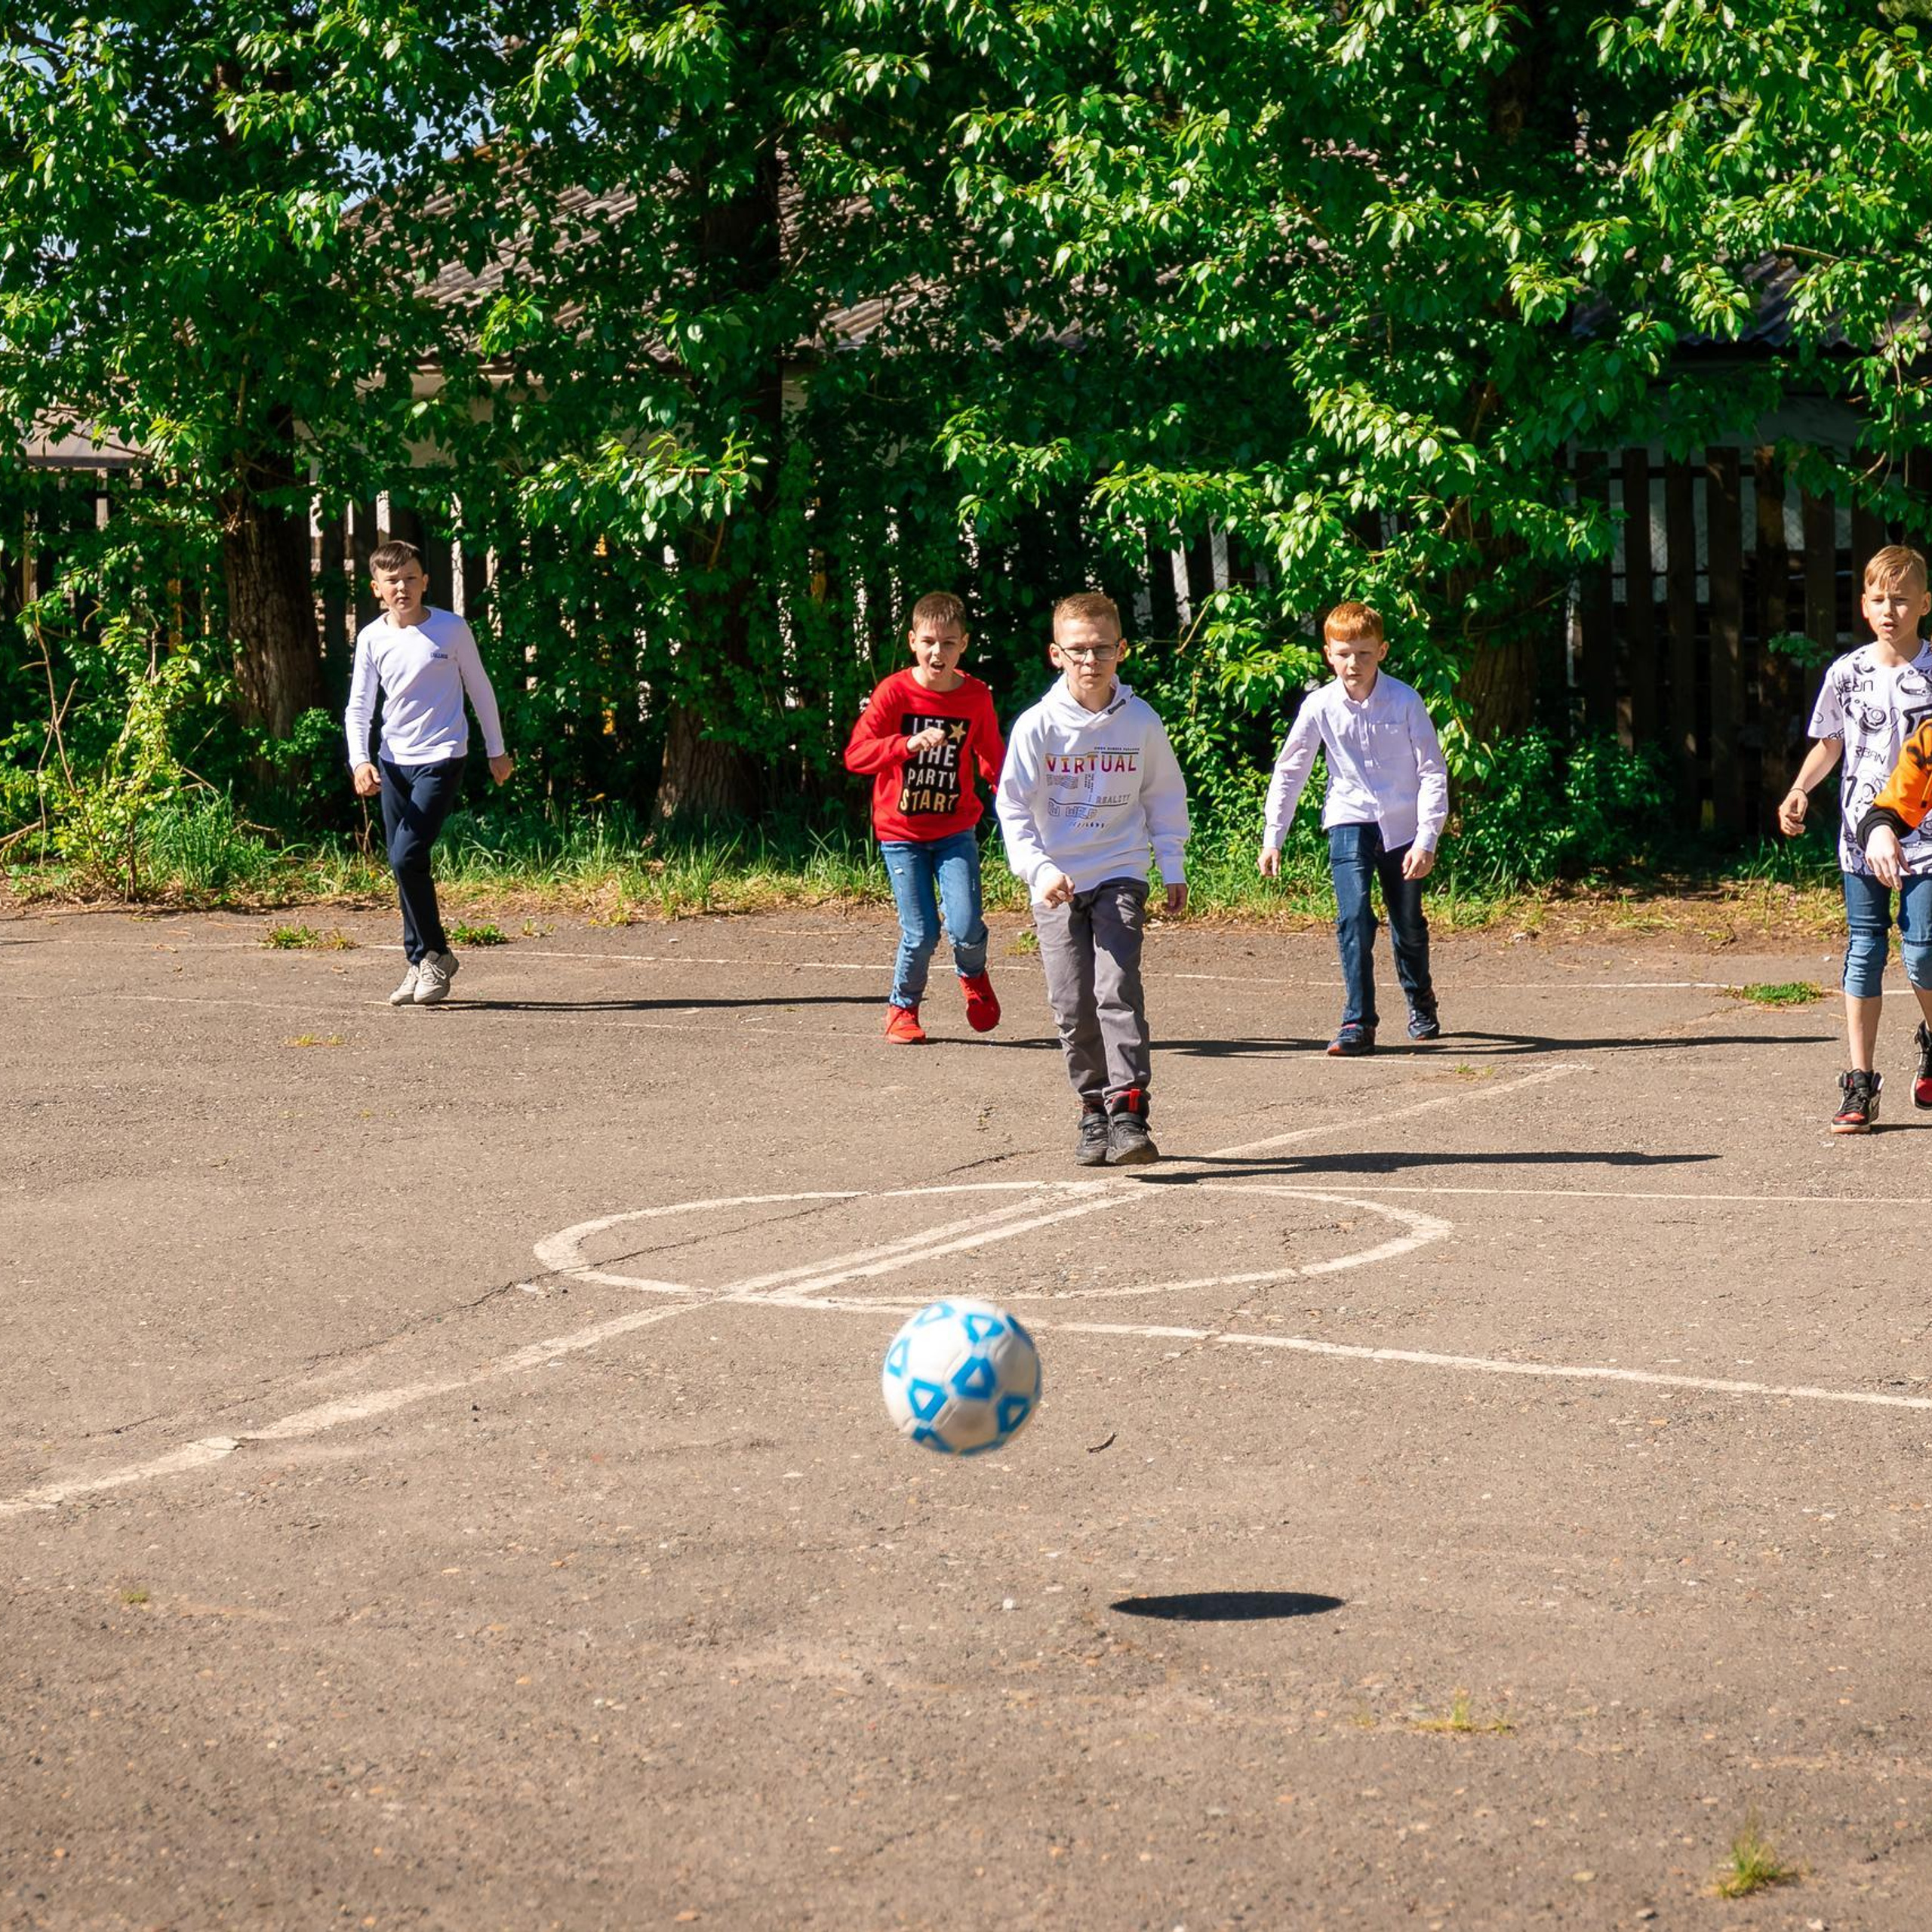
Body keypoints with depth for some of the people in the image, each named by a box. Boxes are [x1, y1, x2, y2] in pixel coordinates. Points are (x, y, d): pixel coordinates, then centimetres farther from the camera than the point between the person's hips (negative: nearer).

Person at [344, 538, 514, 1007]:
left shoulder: (451, 629, -5)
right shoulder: (372, 638, 3)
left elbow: (479, 688, 6)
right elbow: (358, 707, 3)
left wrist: (497, 751, 12)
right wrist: (360, 761, -13)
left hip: (441, 757, -5)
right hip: (393, 760, 5)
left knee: (408, 855, -17)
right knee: (401, 863, 6)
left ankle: (434, 955, -2)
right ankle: (421, 964, 16)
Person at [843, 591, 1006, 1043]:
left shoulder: (976, 697, -3)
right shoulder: (894, 692, -10)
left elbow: (993, 759, 11)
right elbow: (855, 754, -17)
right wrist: (908, 744, -31)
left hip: (956, 831, 1)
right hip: (901, 832, -1)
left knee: (966, 929, -12)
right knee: (921, 935, -6)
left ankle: (973, 977, 24)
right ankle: (903, 1006, 22)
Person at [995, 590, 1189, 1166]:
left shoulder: (1139, 721, -2)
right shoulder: (1037, 725, -6)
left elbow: (1165, 794, 12)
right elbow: (1012, 807, -6)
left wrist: (1173, 868, 11)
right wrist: (1039, 869, -19)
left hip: (1119, 876, -1)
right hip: (1056, 884, 1)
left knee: (1117, 989, -16)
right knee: (1073, 1005, 1)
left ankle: (1129, 1112, -18)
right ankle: (1094, 1110, 15)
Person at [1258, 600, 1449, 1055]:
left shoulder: (1405, 701, -11)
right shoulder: (1320, 706, -7)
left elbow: (1433, 771, -9)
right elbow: (1289, 771, 3)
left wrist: (1427, 839, -16)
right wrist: (1272, 837, 0)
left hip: (1402, 825, 0)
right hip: (1350, 822, 0)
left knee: (1409, 924, 10)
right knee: (1354, 919, -16)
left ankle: (1421, 1003, 37)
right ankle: (1358, 1022, -13)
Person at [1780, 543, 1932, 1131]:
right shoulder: (1847, 674, 3)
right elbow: (1829, 744, 15)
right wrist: (1798, 791, 0)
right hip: (1861, 839, 2)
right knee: (1863, 955, 1)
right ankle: (1860, 1085, 4)